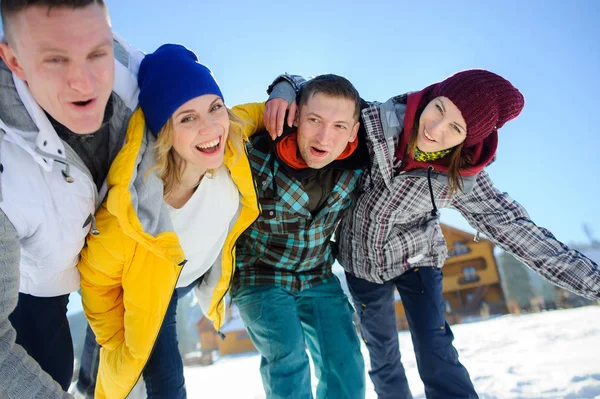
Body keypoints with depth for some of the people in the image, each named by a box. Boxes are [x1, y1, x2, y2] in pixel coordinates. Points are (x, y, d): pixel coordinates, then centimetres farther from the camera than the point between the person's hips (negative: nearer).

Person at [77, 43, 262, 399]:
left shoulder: (232, 140, -30)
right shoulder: (127, 213, -41)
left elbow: (252, 113, -2)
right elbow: (96, 279, -19)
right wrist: (114, 341, -5)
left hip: (200, 272, 5)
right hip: (150, 289, -4)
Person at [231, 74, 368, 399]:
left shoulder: (357, 162, -15)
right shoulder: (258, 157, -27)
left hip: (317, 277, 4)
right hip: (260, 275, -3)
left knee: (346, 368, -2)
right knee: (287, 356, -22)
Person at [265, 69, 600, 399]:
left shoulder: (463, 179, -24)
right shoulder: (373, 121, -27)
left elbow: (516, 228, -18)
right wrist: (284, 92, -40)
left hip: (416, 259, -1)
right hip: (362, 262, 1)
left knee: (438, 360, -9)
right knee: (382, 355, 16)